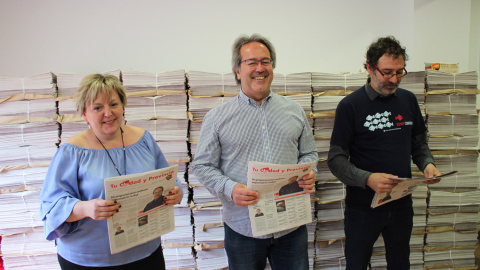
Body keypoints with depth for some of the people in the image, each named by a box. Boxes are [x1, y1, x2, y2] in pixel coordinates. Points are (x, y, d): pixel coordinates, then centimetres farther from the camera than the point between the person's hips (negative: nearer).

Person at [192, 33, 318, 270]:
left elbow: (309, 153, 14)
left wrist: (307, 174, -8)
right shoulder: (217, 117, -2)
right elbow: (203, 166, -3)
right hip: (243, 228, -2)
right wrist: (230, 189, -19)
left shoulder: (294, 111, 7)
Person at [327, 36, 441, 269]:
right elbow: (336, 159, -13)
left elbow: (419, 144, 15)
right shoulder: (350, 105, -12)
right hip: (363, 206, -4)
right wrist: (367, 179, -29)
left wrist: (427, 164, -6)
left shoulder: (408, 100, 4)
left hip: (402, 204, 5)